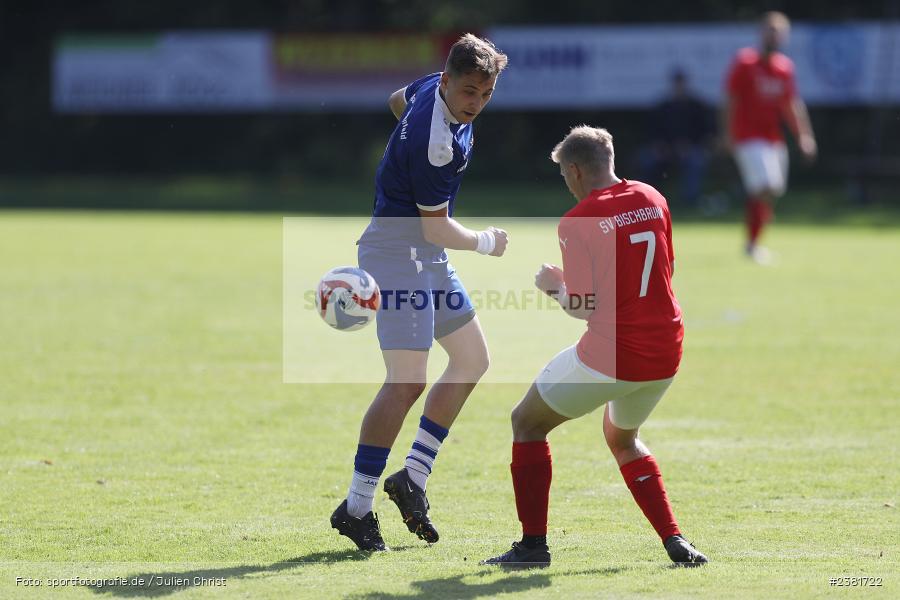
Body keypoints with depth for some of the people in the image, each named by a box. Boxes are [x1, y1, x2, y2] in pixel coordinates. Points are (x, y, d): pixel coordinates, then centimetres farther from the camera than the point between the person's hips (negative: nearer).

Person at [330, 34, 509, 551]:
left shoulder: (435, 87, 0)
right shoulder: (436, 143, -27)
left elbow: (398, 99, 25)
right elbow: (436, 229, -18)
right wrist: (487, 243, -1)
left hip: (426, 255, 11)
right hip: (398, 246, -11)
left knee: (473, 359, 14)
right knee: (407, 382, -16)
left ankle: (413, 475, 14)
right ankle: (356, 508, -12)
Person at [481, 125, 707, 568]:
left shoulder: (579, 222, -13)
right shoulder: (651, 199, 6)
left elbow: (584, 306, -14)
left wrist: (552, 284, 7)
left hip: (611, 356, -7)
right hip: (666, 351, 7)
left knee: (527, 422, 13)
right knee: (622, 438, 31)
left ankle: (533, 544, 6)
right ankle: (675, 542, 17)